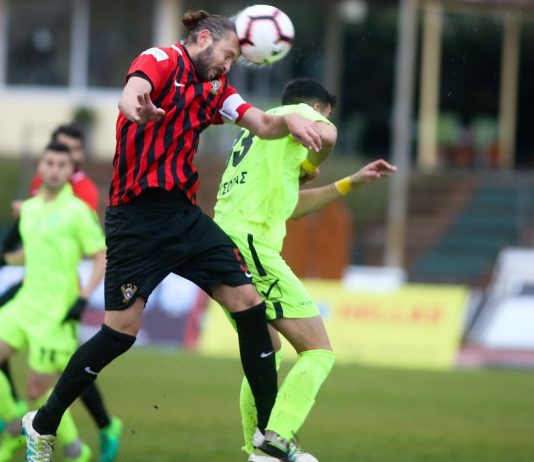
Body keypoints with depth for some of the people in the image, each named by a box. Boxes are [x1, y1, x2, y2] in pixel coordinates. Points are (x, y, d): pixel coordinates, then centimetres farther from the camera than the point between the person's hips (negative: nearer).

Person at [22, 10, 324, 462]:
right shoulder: (161, 60, -9)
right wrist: (138, 109, -56)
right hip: (137, 217, -8)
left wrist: (290, 121, -17)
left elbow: (262, 124, 7)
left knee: (248, 302, -3)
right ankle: (42, 424, 10)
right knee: (121, 331, -9)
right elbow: (131, 94, -30)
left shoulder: (215, 87, 14)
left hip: (184, 215, 8)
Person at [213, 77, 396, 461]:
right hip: (252, 246, -9)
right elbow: (327, 134, -19)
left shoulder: (255, 132, 31)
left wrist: (351, 184, 36)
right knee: (318, 351, -9)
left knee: (268, 351, 25)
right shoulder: (297, 112, 6)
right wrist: (310, 166, 2)